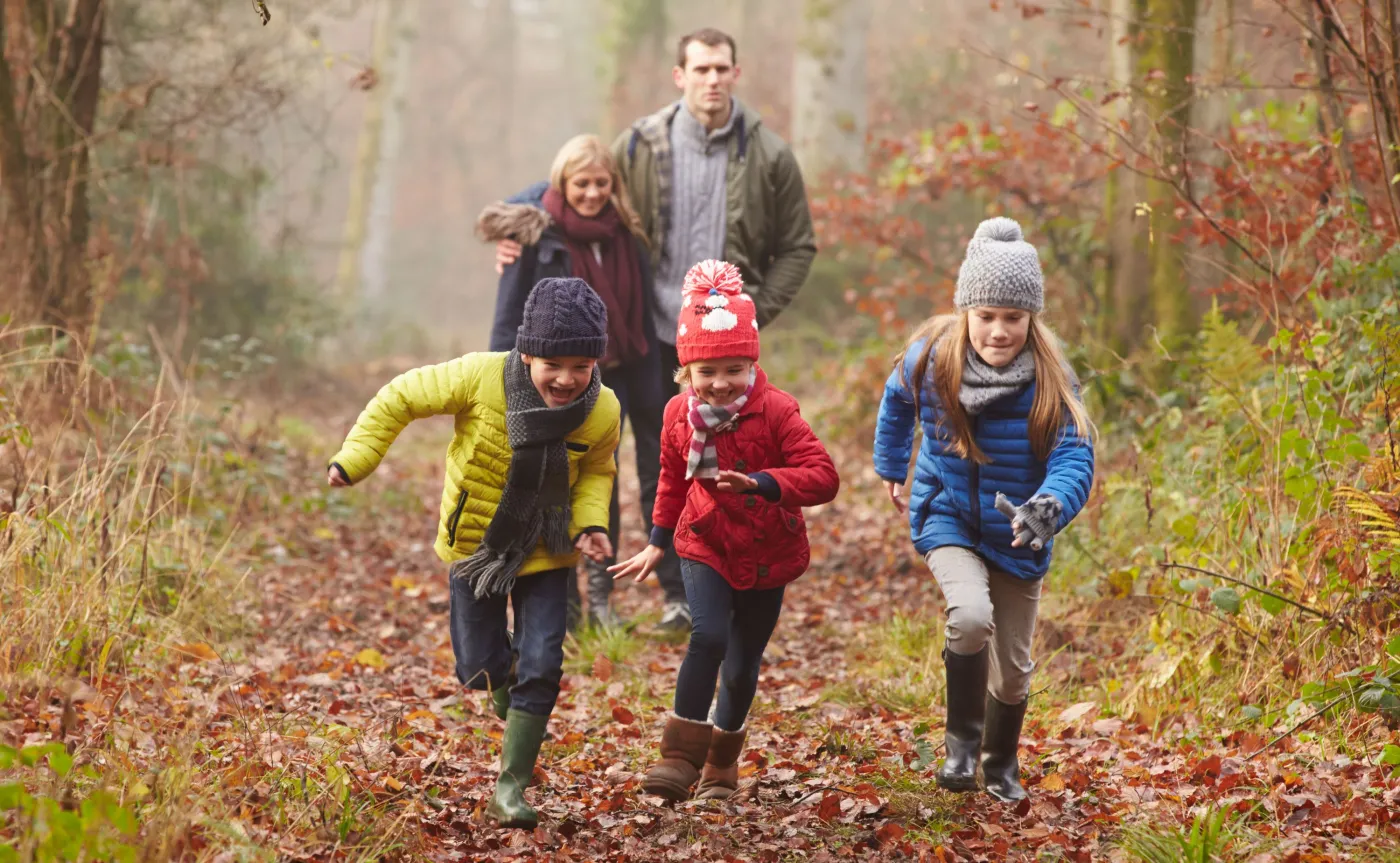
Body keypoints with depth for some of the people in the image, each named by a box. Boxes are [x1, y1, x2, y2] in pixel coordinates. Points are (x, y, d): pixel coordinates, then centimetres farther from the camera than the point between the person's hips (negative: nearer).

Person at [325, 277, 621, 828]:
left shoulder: (602, 412, -18)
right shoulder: (481, 379, -27)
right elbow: (401, 399, -13)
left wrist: (591, 522, -14)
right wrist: (354, 460, -19)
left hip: (544, 554, 1)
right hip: (475, 542, 0)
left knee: (540, 667, -9)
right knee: (480, 667, 7)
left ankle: (511, 787, 4)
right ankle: (516, 715, 42)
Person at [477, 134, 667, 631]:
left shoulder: (626, 237, 4)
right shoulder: (535, 237, -8)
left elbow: (642, 315, 9)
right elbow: (510, 315, -8)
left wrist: (651, 386, 7)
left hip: (611, 374, 3)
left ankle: (600, 594, 12)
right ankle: (562, 602, 10)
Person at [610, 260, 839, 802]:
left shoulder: (775, 411, -16)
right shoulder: (679, 416, -5)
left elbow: (823, 477, -24)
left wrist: (762, 483, -39)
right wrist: (658, 543, 18)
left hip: (766, 558, -1)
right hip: (705, 548, 1)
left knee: (742, 667, 10)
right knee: (708, 638, -25)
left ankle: (722, 763, 34)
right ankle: (680, 756, -20)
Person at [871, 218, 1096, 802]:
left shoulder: (1050, 380, -20)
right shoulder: (931, 359, -15)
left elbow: (1074, 459, -28)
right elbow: (897, 402, 9)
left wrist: (1048, 508, -50)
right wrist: (890, 466, 23)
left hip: (1017, 535, 1)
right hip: (948, 519, -1)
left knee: (1012, 666, 12)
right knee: (971, 616, -30)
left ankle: (1001, 766, 42)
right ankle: (961, 741, -6)